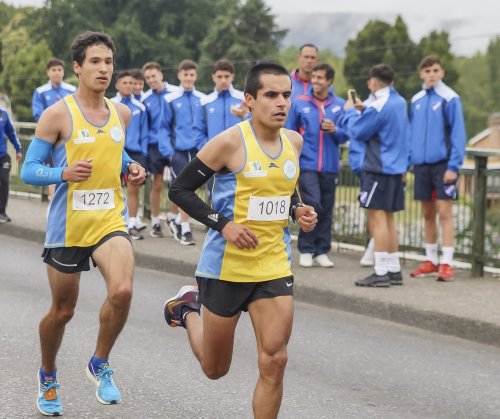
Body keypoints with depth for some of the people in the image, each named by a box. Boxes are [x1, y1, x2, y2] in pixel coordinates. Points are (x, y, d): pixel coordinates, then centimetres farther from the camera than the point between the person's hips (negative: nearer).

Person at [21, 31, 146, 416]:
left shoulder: (121, 113, 6)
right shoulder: (57, 114, -9)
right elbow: (28, 171, -7)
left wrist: (131, 168, 4)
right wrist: (64, 173, -26)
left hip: (110, 220, 3)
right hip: (68, 225, -3)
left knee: (122, 290, -23)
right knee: (63, 310, 10)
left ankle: (100, 364, 2)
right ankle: (48, 375, 38)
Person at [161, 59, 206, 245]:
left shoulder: (203, 100, 5)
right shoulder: (170, 100, -1)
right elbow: (164, 127, 1)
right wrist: (167, 150, -8)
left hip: (197, 151, 3)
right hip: (178, 150, -3)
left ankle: (173, 215, 30)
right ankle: (184, 229, 0)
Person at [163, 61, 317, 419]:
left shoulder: (294, 142, 3)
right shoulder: (230, 142, -15)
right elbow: (180, 190, -10)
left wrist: (298, 210, 0)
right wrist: (224, 225, -20)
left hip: (275, 267, 4)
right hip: (227, 266, -4)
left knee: (274, 361, -7)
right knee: (215, 368, 13)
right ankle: (188, 308, 42)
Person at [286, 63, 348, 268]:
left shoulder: (339, 105, 4)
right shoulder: (299, 103, 1)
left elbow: (346, 135, 9)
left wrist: (334, 130, -12)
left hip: (330, 166, 3)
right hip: (307, 164, -3)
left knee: (326, 209, 6)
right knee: (313, 205, -13)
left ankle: (322, 251, 17)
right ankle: (306, 250, 1)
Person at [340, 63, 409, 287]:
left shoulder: (379, 106, -15)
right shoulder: (400, 102, 12)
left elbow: (357, 132, -11)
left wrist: (350, 111, 5)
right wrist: (364, 110, 15)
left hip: (379, 168, -9)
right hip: (396, 167, 9)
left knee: (377, 217, -8)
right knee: (388, 218, 15)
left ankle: (381, 273, -10)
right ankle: (394, 270, 17)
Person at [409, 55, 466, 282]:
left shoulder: (450, 98, -8)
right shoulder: (416, 100, 9)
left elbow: (458, 134, -10)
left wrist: (453, 166, -15)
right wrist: (407, 162, 8)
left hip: (443, 164, -5)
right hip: (421, 164, 5)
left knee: (444, 213, -6)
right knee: (428, 214, 11)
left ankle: (446, 263, -3)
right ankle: (431, 261, 21)